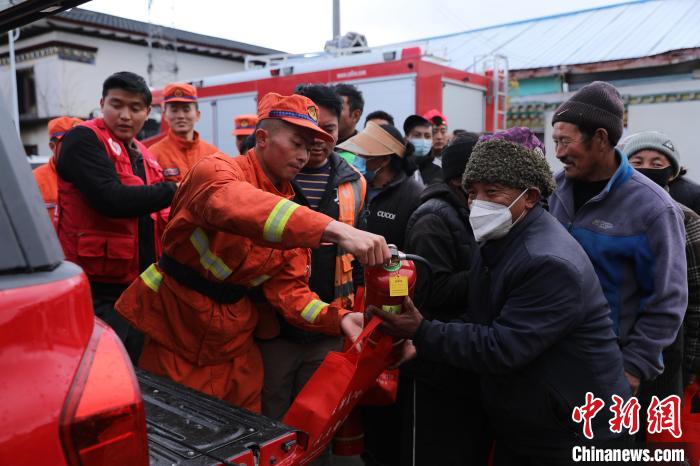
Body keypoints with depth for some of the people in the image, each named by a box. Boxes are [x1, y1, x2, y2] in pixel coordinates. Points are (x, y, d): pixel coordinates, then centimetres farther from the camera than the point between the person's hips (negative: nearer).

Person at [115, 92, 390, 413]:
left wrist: (338, 318, -23)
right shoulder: (216, 170, -17)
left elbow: (288, 288, -4)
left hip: (234, 345, 5)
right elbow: (238, 207, -42)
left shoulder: (291, 213, 3)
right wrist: (334, 229, -53)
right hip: (171, 331, -5)